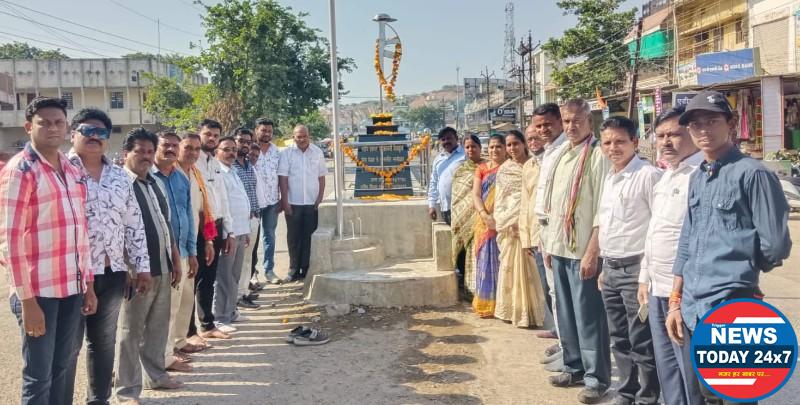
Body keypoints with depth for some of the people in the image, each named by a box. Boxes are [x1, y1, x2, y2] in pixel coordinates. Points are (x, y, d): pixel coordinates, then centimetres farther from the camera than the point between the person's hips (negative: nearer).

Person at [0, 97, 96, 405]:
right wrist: (27, 299, -15)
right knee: (39, 376, 4)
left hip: (72, 287, 6)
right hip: (38, 290, -6)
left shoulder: (73, 170, 11)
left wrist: (88, 284, 13)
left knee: (64, 370, 14)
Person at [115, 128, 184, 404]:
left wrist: (175, 260, 18)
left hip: (162, 268, 8)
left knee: (158, 326, 17)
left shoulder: (155, 184, 14)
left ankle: (155, 375, 32)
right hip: (137, 270, -8)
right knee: (131, 331, 2)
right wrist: (132, 269, -18)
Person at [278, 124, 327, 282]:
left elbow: (321, 177, 7)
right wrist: (285, 201, -9)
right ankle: (294, 270, 13)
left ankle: (306, 269, 13)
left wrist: (320, 198, 0)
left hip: (312, 203, 2)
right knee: (294, 237, 5)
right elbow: (283, 178, -4)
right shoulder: (286, 153, -2)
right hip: (293, 203, -1)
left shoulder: (317, 152, 5)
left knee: (309, 237, 4)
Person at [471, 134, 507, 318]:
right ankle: (486, 304, 13)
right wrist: (485, 215, -14)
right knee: (486, 262, 5)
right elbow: (475, 195, 2)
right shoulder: (481, 169, 10)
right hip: (486, 223, 2)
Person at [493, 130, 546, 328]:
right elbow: (499, 199, 10)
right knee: (510, 265, 7)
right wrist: (506, 221, -5)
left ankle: (527, 311, 5)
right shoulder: (503, 170, 12)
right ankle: (512, 309, 16)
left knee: (526, 266, -3)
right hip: (508, 224, 3)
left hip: (528, 222, -3)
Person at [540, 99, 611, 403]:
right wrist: (548, 243, 15)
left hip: (582, 250, -7)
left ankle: (596, 377, 10)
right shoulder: (559, 155, 13)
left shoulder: (597, 156, -11)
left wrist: (592, 252, -17)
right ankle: (574, 367, 28)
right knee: (565, 312, 15)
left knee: (588, 316, -1)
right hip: (558, 247, 7)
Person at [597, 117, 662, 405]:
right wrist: (605, 267, 18)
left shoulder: (648, 176, -12)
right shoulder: (608, 178, 13)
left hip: (636, 268, -8)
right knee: (619, 339, 16)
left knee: (642, 342, 2)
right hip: (611, 268, 8)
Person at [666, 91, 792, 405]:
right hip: (691, 309, 7)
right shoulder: (696, 179, 14)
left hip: (730, 308, -7)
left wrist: (738, 268, 6)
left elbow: (775, 245, -11)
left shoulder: (752, 173, -10)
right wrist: (675, 302, 14)